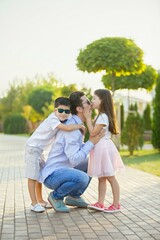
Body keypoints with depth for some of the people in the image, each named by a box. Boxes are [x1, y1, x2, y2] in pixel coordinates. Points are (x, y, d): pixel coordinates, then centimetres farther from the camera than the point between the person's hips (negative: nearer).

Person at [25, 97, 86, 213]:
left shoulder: (63, 119, 2)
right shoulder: (53, 119, -26)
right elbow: (66, 128, -37)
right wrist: (80, 126, -25)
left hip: (40, 149, 9)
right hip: (33, 147, -9)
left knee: (40, 175, 15)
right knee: (33, 176, -4)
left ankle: (40, 200, 25)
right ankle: (34, 203, 0)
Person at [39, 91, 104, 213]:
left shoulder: (76, 124, 8)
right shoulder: (72, 128, -23)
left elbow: (78, 148, 19)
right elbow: (74, 159, -27)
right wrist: (91, 142, -19)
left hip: (63, 170, 10)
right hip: (52, 174, -10)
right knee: (82, 178, -32)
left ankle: (74, 196, 16)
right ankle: (56, 196, -5)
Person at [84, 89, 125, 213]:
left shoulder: (103, 117, -18)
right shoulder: (100, 115, 14)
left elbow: (93, 133, -20)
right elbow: (94, 130, 13)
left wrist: (88, 118, -14)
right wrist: (88, 118, 7)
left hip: (104, 148, -10)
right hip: (99, 149, 10)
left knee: (110, 177, -3)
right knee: (101, 178, 10)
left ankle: (116, 204, 4)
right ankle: (100, 203, 13)